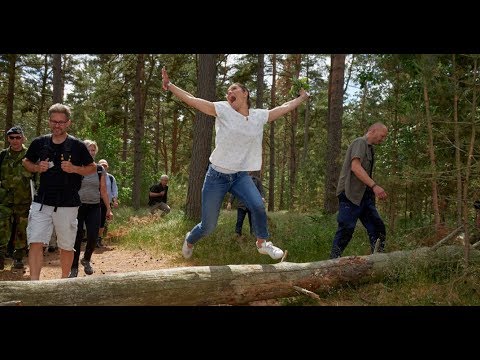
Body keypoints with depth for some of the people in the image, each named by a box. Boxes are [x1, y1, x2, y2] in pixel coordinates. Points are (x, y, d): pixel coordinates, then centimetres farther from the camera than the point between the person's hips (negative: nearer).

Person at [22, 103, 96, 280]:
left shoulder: (77, 146, -3)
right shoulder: (39, 143, 4)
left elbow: (93, 168, 5)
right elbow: (26, 162, 18)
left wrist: (74, 169, -14)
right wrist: (37, 167, -4)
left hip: (67, 205, -1)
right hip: (41, 202, 2)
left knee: (66, 246, 9)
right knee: (35, 242, -9)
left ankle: (64, 281, 28)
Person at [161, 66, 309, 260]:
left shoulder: (259, 115, 3)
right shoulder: (223, 110, -7)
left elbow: (284, 107, 16)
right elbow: (191, 100, -11)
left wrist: (302, 97, 24)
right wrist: (169, 85, -18)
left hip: (241, 176, 3)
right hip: (217, 176, -2)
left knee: (258, 206, -24)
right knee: (207, 226, 2)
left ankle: (262, 243, 3)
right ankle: (189, 240, 37)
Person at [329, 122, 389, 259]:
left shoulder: (369, 147, 22)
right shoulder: (360, 142, -7)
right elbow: (355, 167, -21)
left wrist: (374, 191, 13)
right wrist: (374, 185, -28)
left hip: (364, 195, 10)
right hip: (350, 194, -9)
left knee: (377, 228, 2)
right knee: (346, 230, -9)